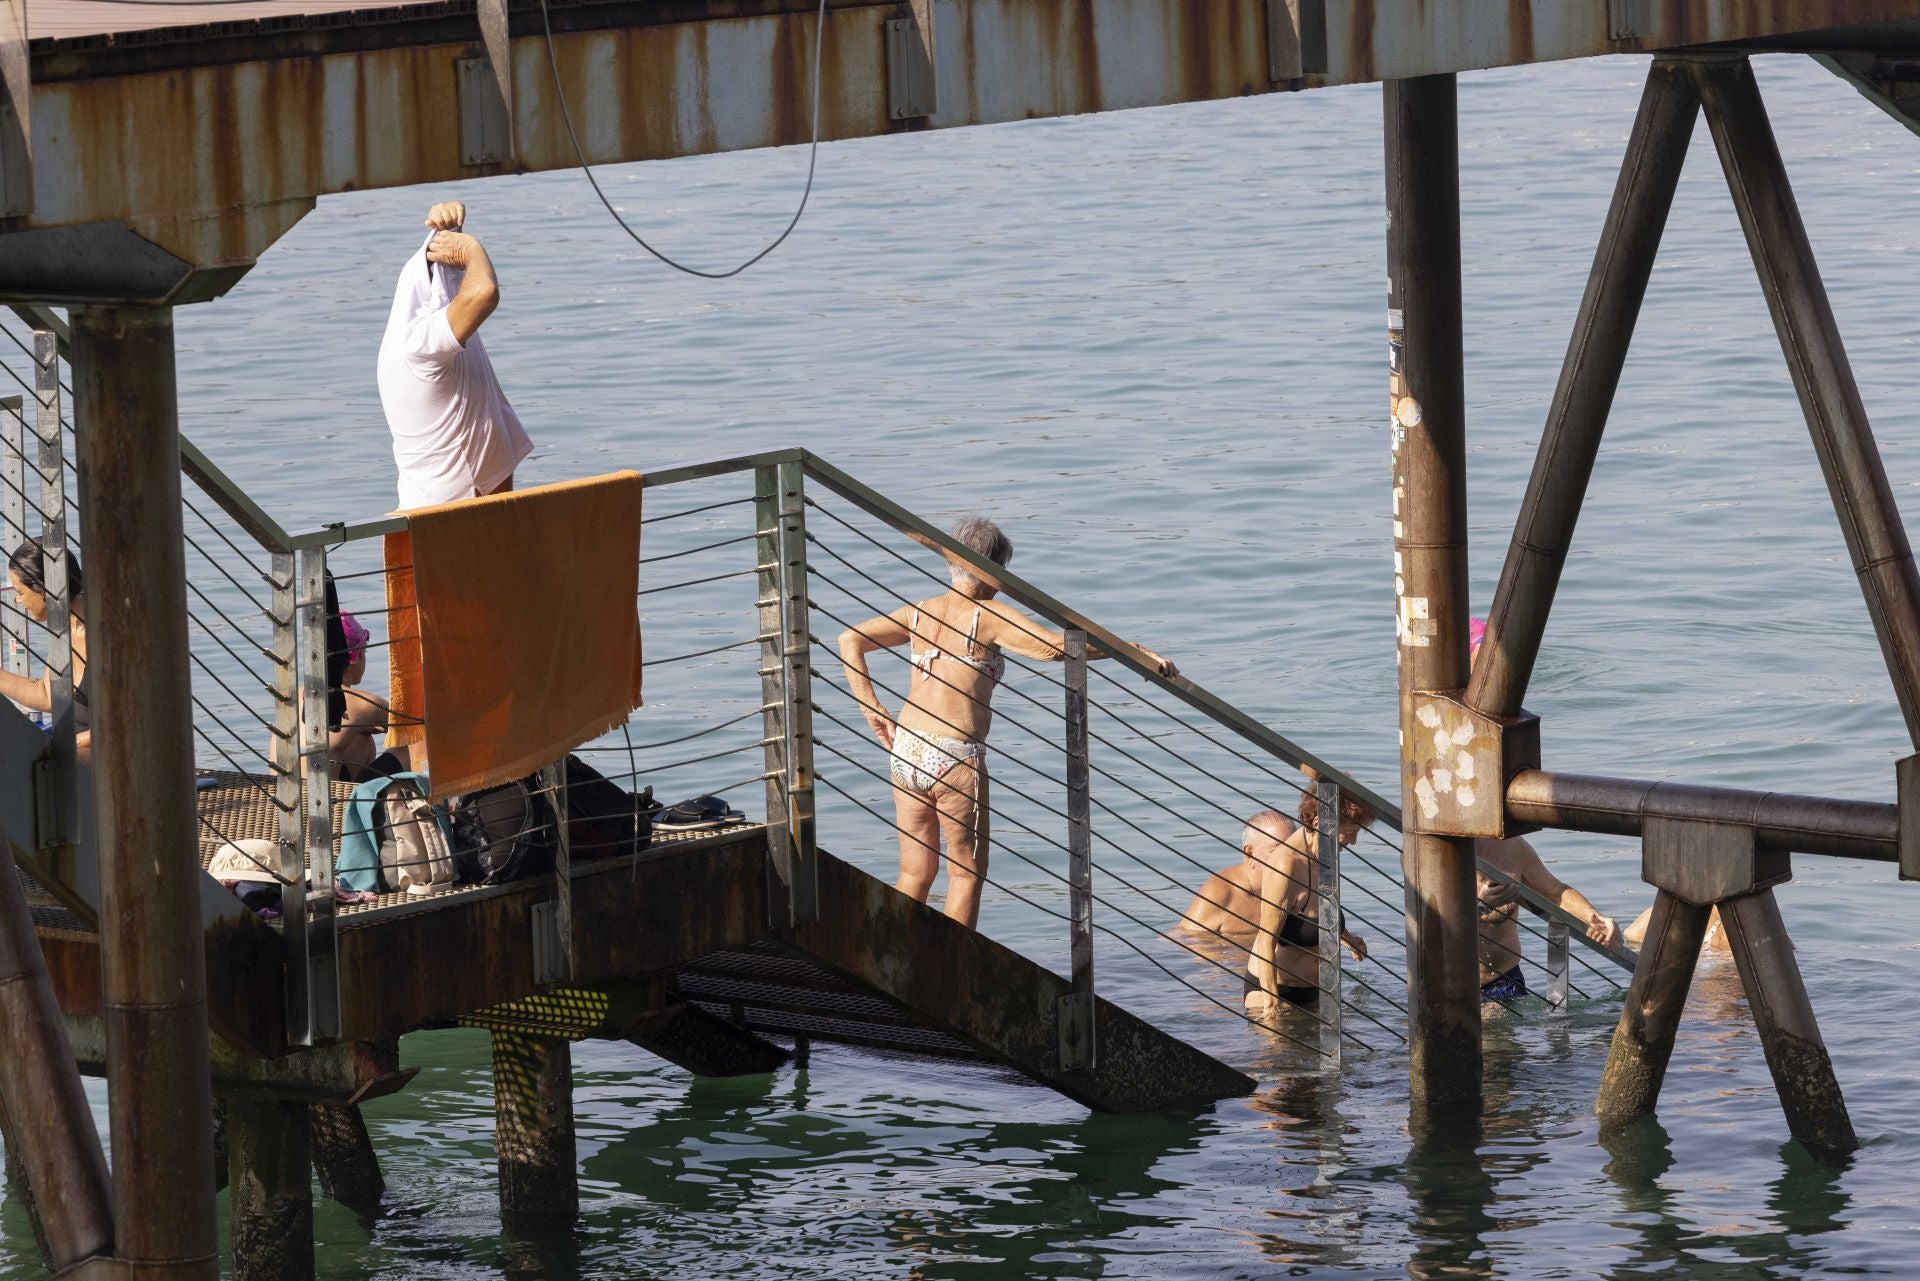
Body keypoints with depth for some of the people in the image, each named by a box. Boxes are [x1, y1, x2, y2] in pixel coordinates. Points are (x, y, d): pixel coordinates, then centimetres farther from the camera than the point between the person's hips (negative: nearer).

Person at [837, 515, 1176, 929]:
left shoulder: (920, 612, 11)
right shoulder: (988, 616, -7)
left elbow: (849, 641, 14)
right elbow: (1055, 645, -19)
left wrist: (873, 711, 13)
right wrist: (1136, 652, -17)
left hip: (906, 750, 6)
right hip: (955, 756, -6)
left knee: (915, 873, 15)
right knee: (966, 872, 7)